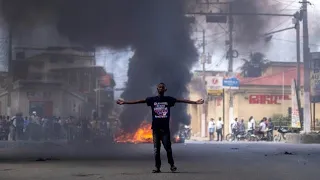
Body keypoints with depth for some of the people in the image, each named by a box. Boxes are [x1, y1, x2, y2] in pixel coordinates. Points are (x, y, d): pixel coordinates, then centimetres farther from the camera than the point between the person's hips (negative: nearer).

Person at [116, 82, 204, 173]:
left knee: (167, 147, -5)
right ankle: (157, 167, 9)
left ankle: (172, 165, 11)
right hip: (156, 128, 1)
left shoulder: (169, 99, 5)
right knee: (156, 149, 3)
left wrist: (195, 102, -4)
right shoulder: (152, 99, 5)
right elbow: (139, 101, 3)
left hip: (165, 128, -1)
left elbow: (182, 100, 1)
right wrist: (124, 102, -1)